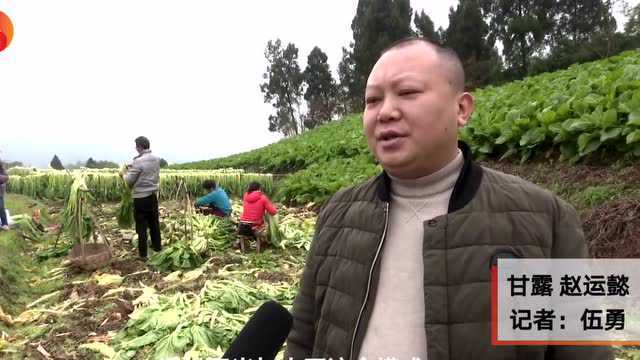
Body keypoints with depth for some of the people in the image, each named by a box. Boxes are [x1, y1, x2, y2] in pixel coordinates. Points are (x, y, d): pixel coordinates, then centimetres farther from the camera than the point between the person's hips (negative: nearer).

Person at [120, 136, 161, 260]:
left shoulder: (138, 161, -19)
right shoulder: (157, 159, 2)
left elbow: (129, 180, -12)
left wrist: (124, 174, 9)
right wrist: (133, 169, 18)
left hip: (141, 197, -6)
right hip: (153, 195, 6)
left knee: (142, 227, 3)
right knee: (154, 223, 19)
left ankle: (143, 254, 10)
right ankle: (157, 247, 31)